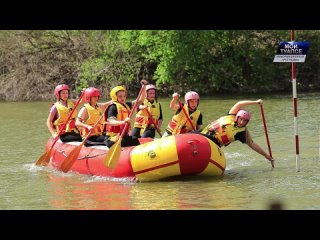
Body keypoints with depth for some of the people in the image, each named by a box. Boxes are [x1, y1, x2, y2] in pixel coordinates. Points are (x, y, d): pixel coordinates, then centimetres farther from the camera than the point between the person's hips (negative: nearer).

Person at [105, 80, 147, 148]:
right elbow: (111, 122, -22)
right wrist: (123, 122, -39)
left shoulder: (126, 105, 15)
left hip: (124, 135, 7)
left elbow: (141, 100, 16)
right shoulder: (113, 107, -6)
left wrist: (144, 86, 6)